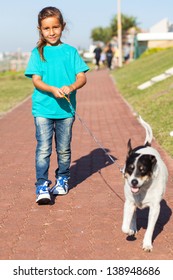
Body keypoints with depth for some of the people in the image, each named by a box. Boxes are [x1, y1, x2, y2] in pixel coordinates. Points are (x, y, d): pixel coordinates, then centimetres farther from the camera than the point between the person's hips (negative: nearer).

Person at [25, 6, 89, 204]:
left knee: (64, 149, 12)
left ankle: (62, 179, 30)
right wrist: (53, 90, -23)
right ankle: (42, 185, -2)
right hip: (43, 109, -1)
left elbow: (82, 77, 1)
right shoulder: (37, 53, 3)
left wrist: (71, 87, -21)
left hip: (66, 109, 2)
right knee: (43, 149, -7)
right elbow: (36, 80, -4)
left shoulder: (70, 51, 6)